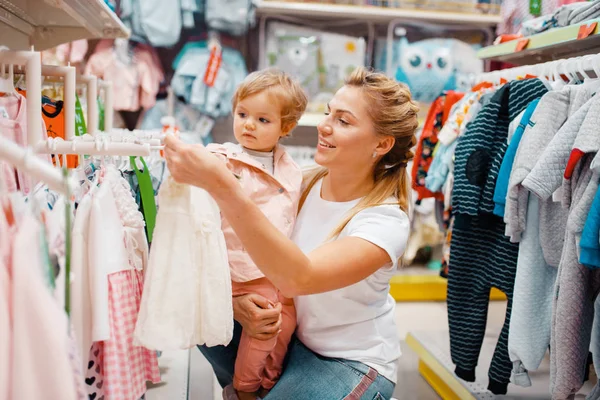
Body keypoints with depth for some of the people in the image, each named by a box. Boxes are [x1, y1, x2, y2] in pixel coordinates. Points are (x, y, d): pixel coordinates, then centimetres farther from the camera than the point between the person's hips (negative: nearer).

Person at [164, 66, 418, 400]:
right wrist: (235, 300, -20)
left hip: (353, 363, -5)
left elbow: (298, 278, -40)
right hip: (291, 336, 5)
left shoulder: (387, 221, -24)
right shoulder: (305, 186, -5)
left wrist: (220, 185, -48)